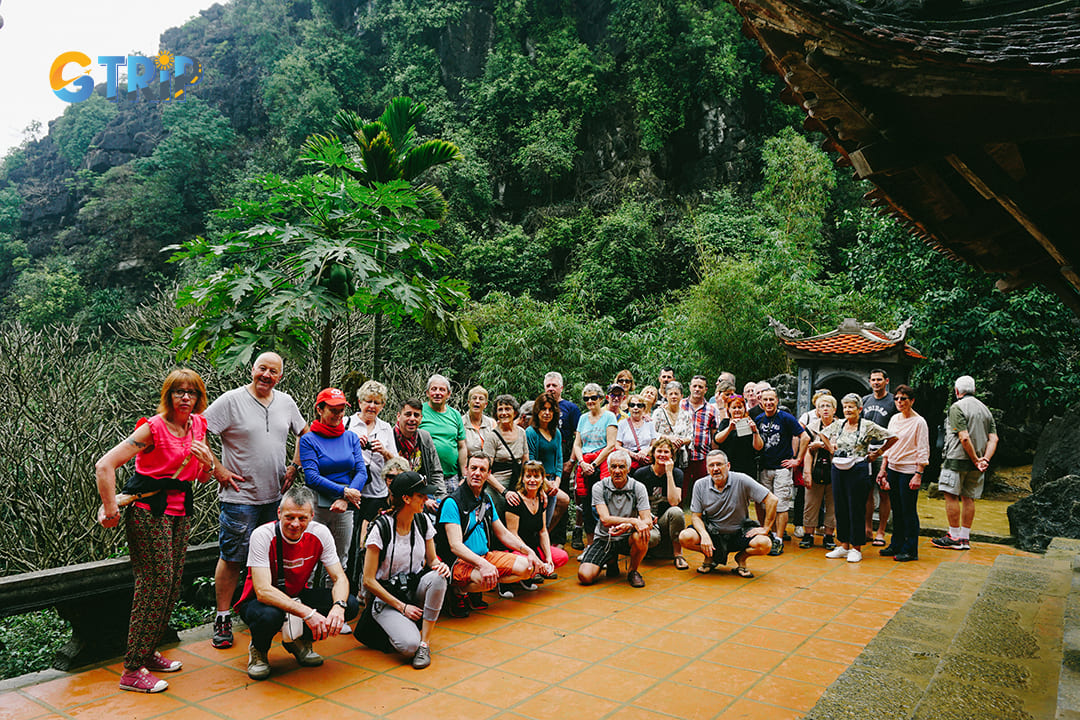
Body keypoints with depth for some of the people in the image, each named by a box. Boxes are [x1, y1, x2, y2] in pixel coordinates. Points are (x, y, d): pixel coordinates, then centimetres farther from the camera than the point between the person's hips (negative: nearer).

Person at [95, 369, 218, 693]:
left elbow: (203, 477, 15)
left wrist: (207, 460, -7)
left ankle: (148, 652, 25)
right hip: (149, 510, -7)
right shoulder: (153, 428, -15)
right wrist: (111, 509, -16)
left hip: (180, 510, 7)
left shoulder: (198, 425, 7)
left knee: (173, 583, 10)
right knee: (156, 583, -8)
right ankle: (133, 670, 1)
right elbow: (104, 465, -19)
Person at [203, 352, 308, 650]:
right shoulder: (231, 400, -8)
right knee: (232, 558, 1)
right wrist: (218, 471, -12)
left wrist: (294, 467, 12)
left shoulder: (286, 402, 7)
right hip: (240, 496, -5)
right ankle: (222, 618, 13)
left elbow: (305, 432, 22)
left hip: (276, 496, 5)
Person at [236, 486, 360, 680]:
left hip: (297, 596, 4)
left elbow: (340, 578, -12)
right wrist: (307, 613, -45)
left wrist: (339, 606, -36)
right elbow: (263, 591, -33)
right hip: (260, 601, -4)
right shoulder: (263, 536, -25)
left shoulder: (320, 533, -13)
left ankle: (299, 641, 7)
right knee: (269, 615, -40)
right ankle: (258, 650, -2)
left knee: (350, 604, -20)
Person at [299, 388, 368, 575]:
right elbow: (312, 477, -11)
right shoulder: (308, 440, -2)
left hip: (345, 509, 4)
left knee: (340, 562, 10)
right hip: (316, 508, -3)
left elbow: (362, 472, 1)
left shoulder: (351, 438, 9)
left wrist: (345, 500, -14)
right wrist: (344, 491, -17)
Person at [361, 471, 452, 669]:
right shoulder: (382, 527, -18)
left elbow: (432, 560, 10)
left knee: (438, 577, -29)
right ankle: (391, 627, 6)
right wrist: (401, 607, -16)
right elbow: (369, 580, -15)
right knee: (409, 646, -29)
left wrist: (440, 565, -16)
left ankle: (425, 642, -18)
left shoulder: (423, 521, -2)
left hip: (415, 587, 5)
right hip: (386, 596, -5)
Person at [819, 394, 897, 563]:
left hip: (858, 471, -5)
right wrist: (831, 450, 16)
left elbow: (892, 437, -2)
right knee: (840, 508, 8)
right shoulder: (838, 425, 8)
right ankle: (844, 546, 18)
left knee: (856, 509, -1)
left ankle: (856, 549, 9)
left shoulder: (868, 426, -5)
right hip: (838, 469, 5)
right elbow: (823, 434, 26)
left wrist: (877, 453, 1)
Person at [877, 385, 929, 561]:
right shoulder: (894, 419, 11)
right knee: (896, 510, 12)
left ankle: (910, 550, 7)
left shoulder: (919, 422, -8)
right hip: (893, 469, 6)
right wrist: (883, 468, 12)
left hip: (909, 471, -6)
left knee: (909, 511, -2)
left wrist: (918, 475, -15)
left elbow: (923, 451, -10)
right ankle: (896, 545, 22)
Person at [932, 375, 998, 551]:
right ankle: (965, 538, 14)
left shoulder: (957, 407, -10)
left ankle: (954, 537, 0)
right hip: (975, 464, 7)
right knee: (968, 498, 10)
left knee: (951, 495, -2)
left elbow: (964, 437, -19)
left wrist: (975, 460, -11)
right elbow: (993, 439, 4)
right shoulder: (985, 409, 12)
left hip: (958, 459, -7)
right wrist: (985, 459, -4)